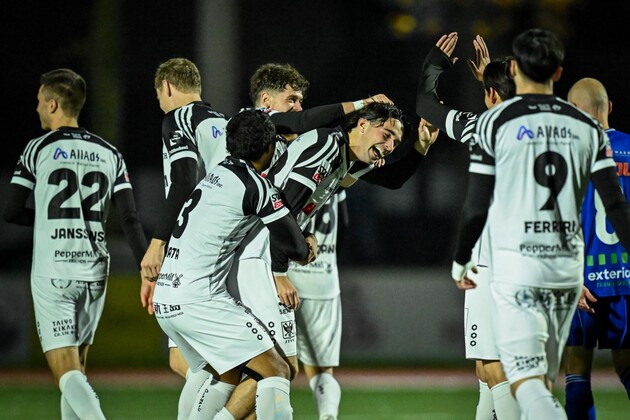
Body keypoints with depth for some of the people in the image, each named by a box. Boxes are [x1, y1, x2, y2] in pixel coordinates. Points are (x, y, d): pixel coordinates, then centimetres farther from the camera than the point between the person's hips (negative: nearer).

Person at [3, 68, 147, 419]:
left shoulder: (39, 149, -2)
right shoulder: (109, 154, 8)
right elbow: (130, 220, 2)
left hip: (52, 273, -4)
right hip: (95, 271, 4)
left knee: (66, 371, -8)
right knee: (77, 365, 18)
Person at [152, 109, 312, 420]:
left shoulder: (219, 173, 17)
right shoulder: (256, 186, -8)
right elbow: (296, 248, -4)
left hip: (165, 301, 9)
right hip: (199, 299, -9)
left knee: (226, 377, 23)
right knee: (276, 371, -9)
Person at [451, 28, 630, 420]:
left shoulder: (495, 122, -4)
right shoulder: (586, 127, 6)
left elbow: (476, 207, -2)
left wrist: (461, 261, 13)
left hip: (515, 265, -4)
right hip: (568, 263, 4)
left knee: (526, 381, -11)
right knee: (542, 379, 16)